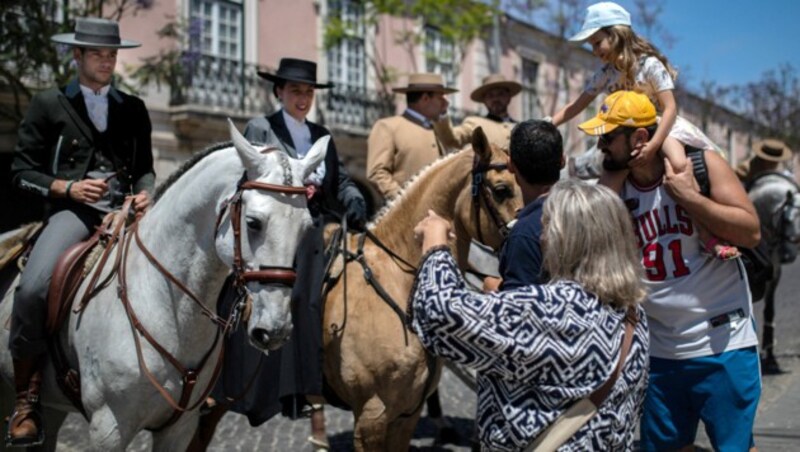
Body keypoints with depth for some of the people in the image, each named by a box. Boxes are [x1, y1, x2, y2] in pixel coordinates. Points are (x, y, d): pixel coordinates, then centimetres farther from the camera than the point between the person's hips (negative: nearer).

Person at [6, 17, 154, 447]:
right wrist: (68, 187, -10)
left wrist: (145, 193, -1)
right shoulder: (48, 105, 10)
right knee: (32, 288, -30)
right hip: (73, 211, -3)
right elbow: (22, 172, 7)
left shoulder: (134, 109, 20)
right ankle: (26, 398, -12)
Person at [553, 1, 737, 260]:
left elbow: (670, 108, -18)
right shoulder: (604, 74, 2)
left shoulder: (649, 64, -14)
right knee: (606, 186, -16)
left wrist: (652, 146, -30)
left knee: (679, 164, -35)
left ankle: (708, 237, -28)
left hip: (660, 127, -5)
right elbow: (576, 106, 10)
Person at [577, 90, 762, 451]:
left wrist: (688, 196, -19)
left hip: (723, 347, -4)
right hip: (659, 352, 4)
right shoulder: (614, 192, 1)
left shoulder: (701, 163, -8)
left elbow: (751, 232, -14)